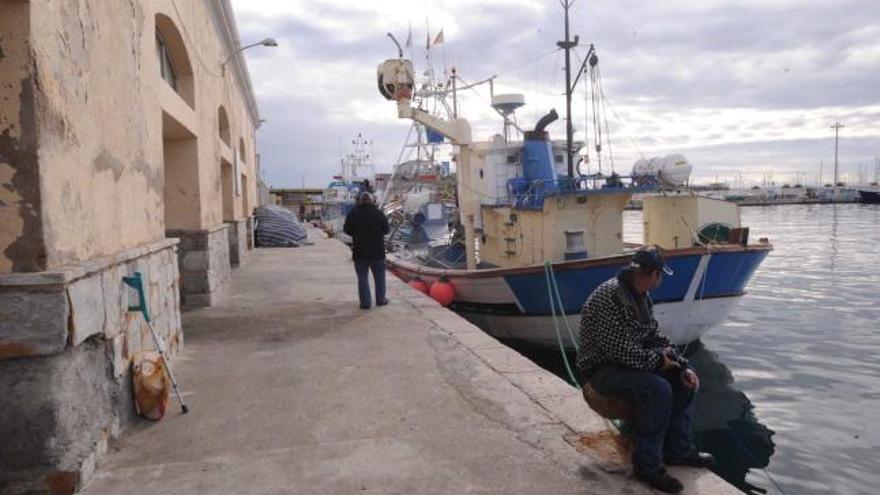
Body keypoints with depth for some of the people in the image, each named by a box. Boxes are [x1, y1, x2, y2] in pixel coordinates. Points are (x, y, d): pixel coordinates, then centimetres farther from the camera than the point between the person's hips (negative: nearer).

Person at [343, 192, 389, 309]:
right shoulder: (378, 213, -7)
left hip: (360, 252, 0)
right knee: (379, 276, 14)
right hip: (377, 251, 0)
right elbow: (386, 230, 1)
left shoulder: (353, 214, -6)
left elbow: (347, 230, 3)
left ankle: (365, 302, 5)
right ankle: (380, 299, 20)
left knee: (362, 277, 6)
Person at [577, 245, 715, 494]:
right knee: (658, 389, -28)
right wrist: (657, 360, -16)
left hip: (633, 360, 10)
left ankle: (678, 449, 14)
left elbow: (656, 337, 11)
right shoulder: (609, 296, -26)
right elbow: (620, 349, -29)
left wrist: (682, 365, -2)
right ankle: (647, 465, -13)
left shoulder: (642, 296, 6)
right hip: (602, 368, -10)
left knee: (684, 377, 4)